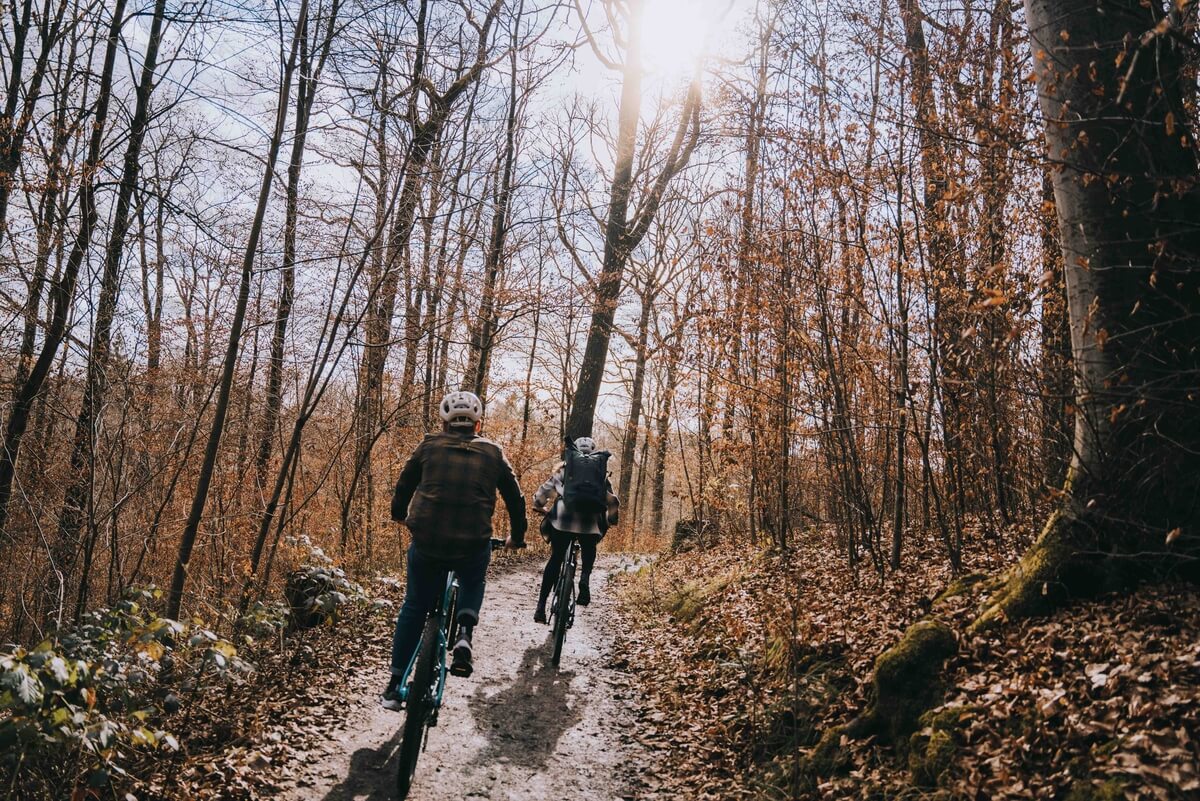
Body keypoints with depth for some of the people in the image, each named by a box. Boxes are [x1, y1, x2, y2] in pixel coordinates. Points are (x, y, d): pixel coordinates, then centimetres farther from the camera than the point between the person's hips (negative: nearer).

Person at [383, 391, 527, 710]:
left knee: (414, 607, 22)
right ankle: (464, 635, 8)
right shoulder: (493, 453, 9)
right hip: (472, 546, 0)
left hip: (425, 543, 1)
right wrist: (517, 537, 33)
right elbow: (515, 499, 17)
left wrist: (399, 514, 40)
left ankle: (395, 685, 24)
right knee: (473, 584, 33)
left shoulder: (429, 446, 8)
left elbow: (403, 487, 19)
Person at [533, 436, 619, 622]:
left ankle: (541, 606, 1)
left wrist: (542, 507, 28)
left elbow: (542, 493, 9)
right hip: (589, 523, 0)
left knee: (555, 560, 10)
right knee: (588, 554, 29)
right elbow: (613, 502, 10)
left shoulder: (563, 470, 13)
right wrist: (610, 519, 27)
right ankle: (585, 580, 3)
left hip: (562, 521, 0)